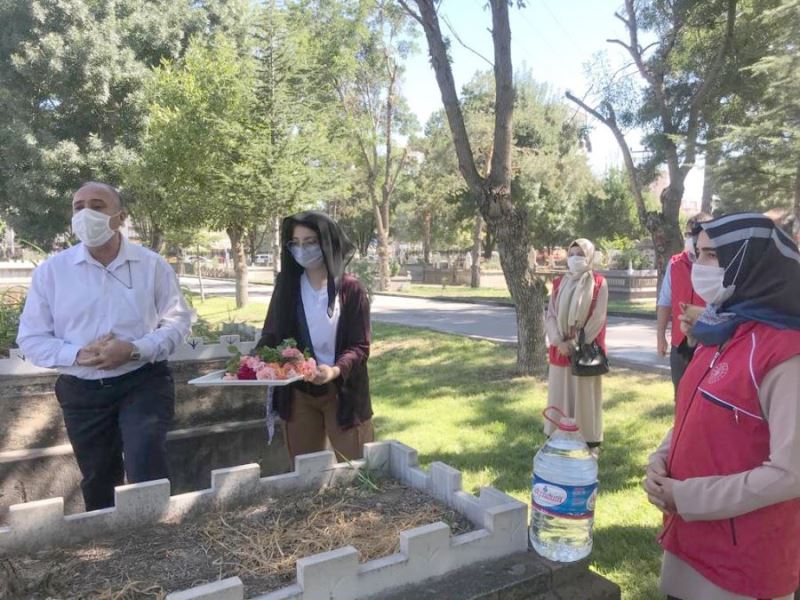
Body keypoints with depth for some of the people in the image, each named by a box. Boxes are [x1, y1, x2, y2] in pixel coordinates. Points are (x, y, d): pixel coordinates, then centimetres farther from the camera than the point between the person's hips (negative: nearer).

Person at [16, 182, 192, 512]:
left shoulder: (152, 265, -4)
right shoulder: (51, 270, -2)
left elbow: (177, 320, -2)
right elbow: (31, 338, 0)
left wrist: (135, 350, -19)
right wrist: (78, 355, -19)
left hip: (142, 383, -2)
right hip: (82, 391, 3)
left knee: (146, 475, -14)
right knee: (97, 486, 18)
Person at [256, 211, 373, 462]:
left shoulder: (351, 289, -8)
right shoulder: (287, 285, 3)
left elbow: (360, 346, -11)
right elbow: (271, 335, 6)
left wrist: (335, 370, -29)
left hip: (341, 391, -3)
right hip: (298, 393, 3)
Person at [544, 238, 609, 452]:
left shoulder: (599, 283, -3)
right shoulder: (559, 283, 8)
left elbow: (597, 318, -9)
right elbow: (550, 315, 3)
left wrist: (577, 343, -13)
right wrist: (559, 342, -11)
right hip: (561, 349, 4)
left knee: (585, 396, 3)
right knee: (560, 394, 8)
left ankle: (589, 441, 14)